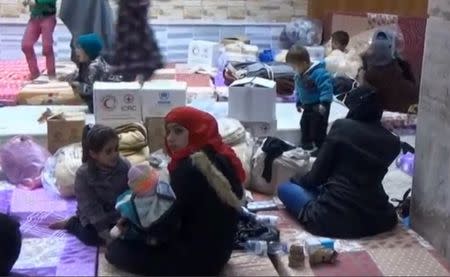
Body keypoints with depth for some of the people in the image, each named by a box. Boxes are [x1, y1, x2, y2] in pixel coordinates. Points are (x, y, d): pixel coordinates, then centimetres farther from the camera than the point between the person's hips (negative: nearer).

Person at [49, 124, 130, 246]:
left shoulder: (124, 166, -17)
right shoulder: (83, 174, -23)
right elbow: (90, 206, -23)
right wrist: (104, 232, -28)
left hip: (118, 212, 3)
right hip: (93, 215, -2)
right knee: (90, 237, -21)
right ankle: (71, 223, 9)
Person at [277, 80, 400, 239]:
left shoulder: (341, 127, -5)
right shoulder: (392, 143, 6)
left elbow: (317, 176, -1)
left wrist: (298, 179, 21)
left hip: (336, 218, -5)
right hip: (377, 219, 5)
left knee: (285, 188, 16)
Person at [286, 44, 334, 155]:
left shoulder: (319, 72, -27)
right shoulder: (299, 76, 3)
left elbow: (326, 87, -30)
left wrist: (324, 103, -34)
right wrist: (298, 102, 23)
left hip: (319, 107, -9)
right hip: (308, 106, 9)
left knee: (318, 128, -7)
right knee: (304, 125, 17)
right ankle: (306, 147, 32)